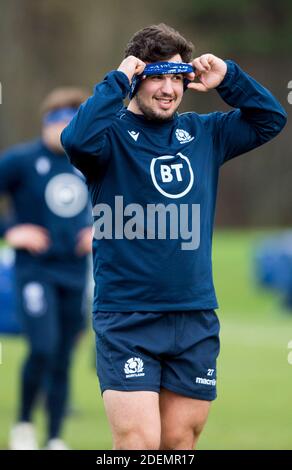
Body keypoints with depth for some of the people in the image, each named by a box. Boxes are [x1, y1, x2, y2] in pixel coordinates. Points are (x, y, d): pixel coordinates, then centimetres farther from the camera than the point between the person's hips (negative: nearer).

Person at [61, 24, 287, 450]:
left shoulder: (202, 133, 12)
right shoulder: (112, 133, -4)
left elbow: (271, 120, 17)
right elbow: (77, 140, -26)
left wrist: (228, 79, 4)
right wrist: (117, 82, -20)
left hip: (196, 318, 5)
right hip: (126, 317, -5)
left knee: (180, 441, 8)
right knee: (139, 441, -14)